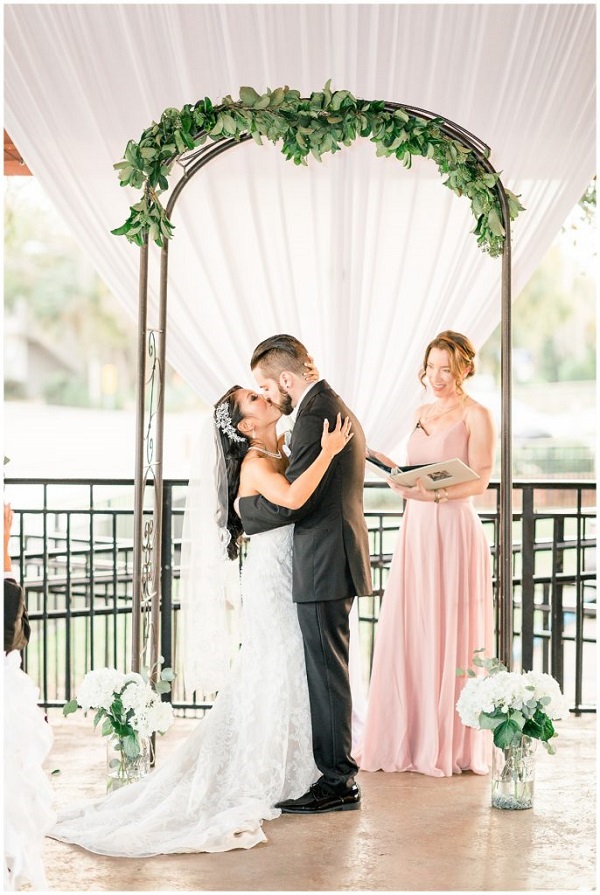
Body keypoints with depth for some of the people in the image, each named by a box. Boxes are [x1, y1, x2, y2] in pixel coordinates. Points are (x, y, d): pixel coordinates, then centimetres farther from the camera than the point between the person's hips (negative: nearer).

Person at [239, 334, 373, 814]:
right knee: (328, 674, 15)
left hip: (324, 569, -11)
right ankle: (338, 774, 22)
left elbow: (290, 502, -19)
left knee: (327, 676, -4)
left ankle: (336, 783, 2)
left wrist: (244, 508, -2)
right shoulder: (336, 407, 17)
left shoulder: (314, 415, -17)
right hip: (335, 562, 11)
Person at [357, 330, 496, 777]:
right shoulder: (423, 413, 16)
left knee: (450, 635, -2)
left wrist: (435, 493, -25)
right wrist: (397, 470, 3)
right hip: (416, 528, 7)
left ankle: (450, 744, 8)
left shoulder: (477, 416, -5)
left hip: (454, 530, -6)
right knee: (407, 634, 4)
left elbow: (479, 481, -12)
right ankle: (409, 738, 14)